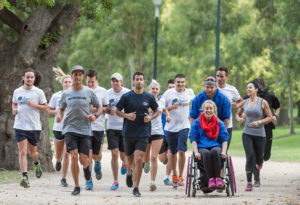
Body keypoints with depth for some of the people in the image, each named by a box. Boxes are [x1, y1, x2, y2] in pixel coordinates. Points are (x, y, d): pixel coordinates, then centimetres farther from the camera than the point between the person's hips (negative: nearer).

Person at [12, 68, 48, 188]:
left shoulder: (38, 92, -1)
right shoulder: (17, 92, 5)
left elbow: (45, 107, 2)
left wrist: (34, 105, -15)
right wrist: (14, 110, -1)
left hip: (34, 127, 0)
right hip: (20, 127, 0)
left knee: (32, 153, 13)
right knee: (22, 152, -11)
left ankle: (37, 164, 47)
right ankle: (25, 177, -15)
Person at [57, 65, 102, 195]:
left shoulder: (89, 92, 4)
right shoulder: (66, 94, 7)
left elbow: (99, 108, 11)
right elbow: (62, 109, 19)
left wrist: (95, 115, -10)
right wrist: (59, 116, -3)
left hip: (85, 130, 0)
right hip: (70, 129, 0)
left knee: (83, 160, -4)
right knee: (74, 156, -14)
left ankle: (86, 167, 36)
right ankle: (76, 187, -3)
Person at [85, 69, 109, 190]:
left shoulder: (103, 92, 4)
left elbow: (107, 108, 8)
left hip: (98, 127, 0)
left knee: (96, 155, 6)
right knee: (88, 154, -7)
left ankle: (97, 164, 43)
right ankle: (88, 181, 0)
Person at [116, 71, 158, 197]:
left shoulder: (149, 97, 1)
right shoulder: (126, 96, -2)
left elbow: (156, 111, 14)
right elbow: (117, 111, 6)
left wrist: (150, 117, -7)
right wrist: (126, 115, -13)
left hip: (143, 133, -1)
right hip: (128, 133, 1)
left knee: (139, 160, -12)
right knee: (129, 159, 14)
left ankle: (136, 188, -3)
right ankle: (129, 173, 50)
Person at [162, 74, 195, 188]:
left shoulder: (189, 92, 4)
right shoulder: (168, 93, -2)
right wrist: (172, 107, -17)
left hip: (184, 126, 0)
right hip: (171, 127, 0)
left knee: (181, 151, -14)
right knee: (172, 153, 9)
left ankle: (180, 176, -5)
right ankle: (174, 175, 29)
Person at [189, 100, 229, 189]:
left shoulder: (219, 123, 16)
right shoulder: (197, 122, 13)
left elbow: (224, 139, 10)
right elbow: (193, 139, 5)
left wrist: (224, 151, -9)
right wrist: (196, 152, -11)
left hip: (215, 146, 1)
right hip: (201, 147, -1)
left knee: (215, 152, -38)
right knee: (206, 153, -38)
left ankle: (218, 178, -41)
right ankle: (210, 179, -41)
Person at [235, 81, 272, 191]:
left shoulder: (263, 102, -4)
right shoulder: (245, 102, 5)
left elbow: (270, 117, -2)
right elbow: (237, 114, 18)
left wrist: (259, 122, -17)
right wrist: (239, 119, -5)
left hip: (259, 134, -1)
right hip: (247, 133, 1)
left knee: (259, 157, 9)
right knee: (250, 157, -13)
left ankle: (259, 163, 50)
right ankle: (249, 183, -8)